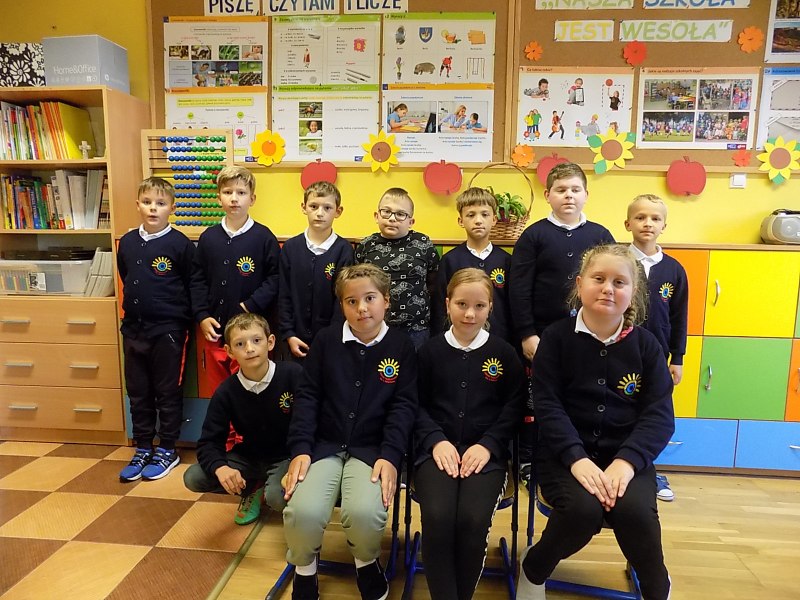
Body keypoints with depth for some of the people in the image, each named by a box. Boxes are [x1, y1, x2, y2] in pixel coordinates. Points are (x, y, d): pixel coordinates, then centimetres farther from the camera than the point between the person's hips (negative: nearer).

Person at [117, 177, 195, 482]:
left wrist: (178, 313, -2)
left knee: (168, 393, 7)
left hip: (167, 330, -5)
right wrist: (138, 304, 14)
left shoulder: (180, 244, -10)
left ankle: (167, 450, 22)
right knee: (138, 393, 14)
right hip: (133, 328, 6)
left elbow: (193, 286, -5)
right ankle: (142, 450, 28)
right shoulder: (127, 242, 6)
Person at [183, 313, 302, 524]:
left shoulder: (293, 374, -21)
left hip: (287, 457, -4)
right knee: (193, 478, -12)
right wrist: (220, 468, -31)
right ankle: (253, 489, 7)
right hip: (249, 458, 4)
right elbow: (209, 442, -8)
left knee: (277, 497, -33)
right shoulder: (226, 392, -10)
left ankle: (264, 493, 5)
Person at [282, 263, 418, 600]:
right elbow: (307, 396, 4)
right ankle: (304, 570, 11)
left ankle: (366, 563, 9)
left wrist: (390, 456, -14)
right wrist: (300, 448, -8)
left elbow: (404, 405, -1)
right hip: (324, 444, 2)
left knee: (365, 513, -28)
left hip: (372, 449, -1)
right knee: (302, 511, -25)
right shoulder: (326, 340, 5)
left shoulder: (401, 346, 1)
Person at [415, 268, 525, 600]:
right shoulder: (430, 350, 8)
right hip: (438, 449, 1)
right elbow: (416, 404, 7)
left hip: (486, 452, 0)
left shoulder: (504, 353, 8)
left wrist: (488, 445, -8)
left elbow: (513, 408, 6)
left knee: (473, 519, -25)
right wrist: (435, 440, -9)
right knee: (437, 516, -27)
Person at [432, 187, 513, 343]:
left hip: (499, 339, 2)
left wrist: (512, 340, 4)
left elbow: (513, 304, 6)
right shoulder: (450, 260, -1)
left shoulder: (505, 259, 2)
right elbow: (440, 306, 0)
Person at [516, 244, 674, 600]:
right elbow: (547, 405, -8)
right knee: (583, 509, -29)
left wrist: (627, 461, -20)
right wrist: (577, 458, -23)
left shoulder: (645, 344, 4)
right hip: (567, 451, -1)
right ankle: (533, 569, 5)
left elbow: (660, 413, -3)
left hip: (625, 453, 2)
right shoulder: (556, 337, -2)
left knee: (635, 510, -27)